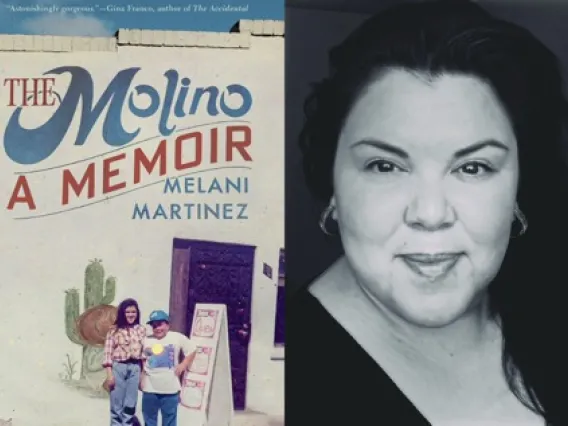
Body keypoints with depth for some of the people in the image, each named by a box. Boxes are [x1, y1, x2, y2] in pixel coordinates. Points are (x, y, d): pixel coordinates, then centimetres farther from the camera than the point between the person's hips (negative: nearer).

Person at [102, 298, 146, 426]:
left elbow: (145, 352, 8)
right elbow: (108, 353, -5)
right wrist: (109, 374, -11)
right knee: (117, 405, 4)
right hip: (118, 368, -3)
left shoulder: (141, 330, 7)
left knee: (130, 405, 8)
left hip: (135, 369, 3)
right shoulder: (114, 330, -1)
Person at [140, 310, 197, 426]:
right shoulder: (146, 340, 8)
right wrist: (141, 378, 8)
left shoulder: (177, 337, -1)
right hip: (149, 388, 3)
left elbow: (192, 350, 7)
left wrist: (184, 365, -4)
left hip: (170, 388, -3)